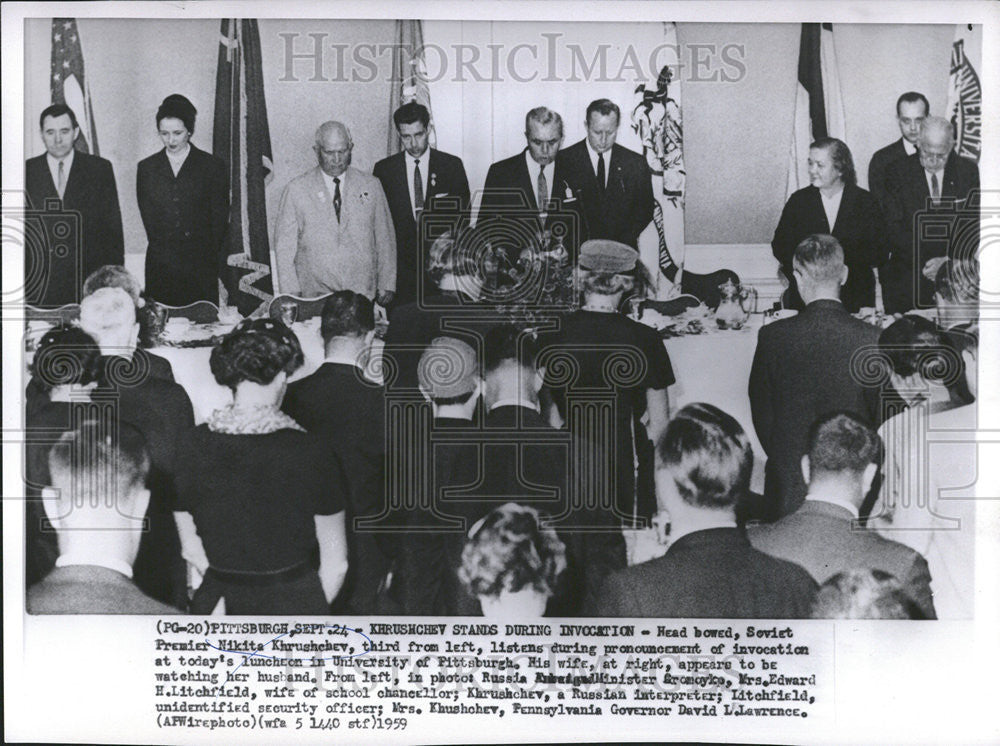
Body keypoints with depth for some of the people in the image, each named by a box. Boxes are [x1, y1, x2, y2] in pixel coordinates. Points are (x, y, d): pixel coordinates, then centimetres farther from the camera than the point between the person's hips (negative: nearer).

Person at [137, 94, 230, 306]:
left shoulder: (213, 166, 4)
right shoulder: (147, 168, 11)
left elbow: (219, 219, 4)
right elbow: (148, 218, 11)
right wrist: (166, 252, 2)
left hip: (201, 267, -2)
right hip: (161, 267, 2)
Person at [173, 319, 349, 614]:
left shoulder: (191, 446, -4)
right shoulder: (311, 451, -12)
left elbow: (191, 549, 6)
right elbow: (336, 562, -5)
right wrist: (311, 611, 9)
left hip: (218, 609, 3)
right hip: (294, 605, -3)